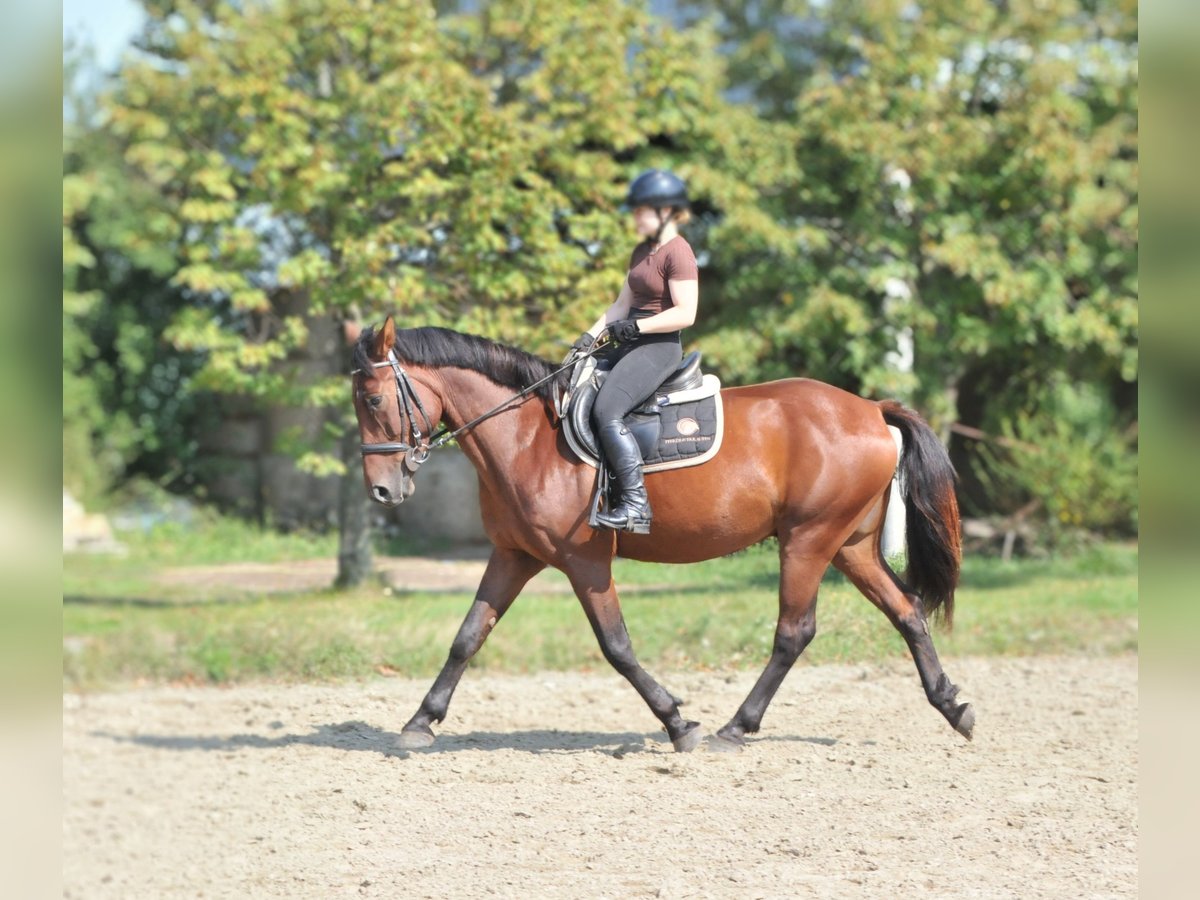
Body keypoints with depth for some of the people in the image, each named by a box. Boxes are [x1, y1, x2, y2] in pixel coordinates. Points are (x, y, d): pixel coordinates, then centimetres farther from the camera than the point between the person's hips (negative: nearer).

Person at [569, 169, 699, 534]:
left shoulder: (677, 252, -12)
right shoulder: (642, 251, 17)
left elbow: (685, 313, -20)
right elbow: (622, 303, 18)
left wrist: (636, 326, -22)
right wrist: (591, 335, 5)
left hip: (659, 346, -10)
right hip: (632, 344, 10)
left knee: (606, 410, -26)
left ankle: (635, 504, -28)